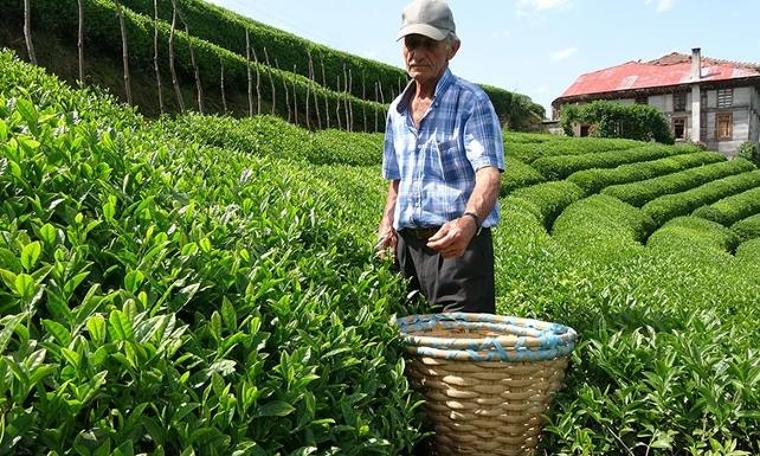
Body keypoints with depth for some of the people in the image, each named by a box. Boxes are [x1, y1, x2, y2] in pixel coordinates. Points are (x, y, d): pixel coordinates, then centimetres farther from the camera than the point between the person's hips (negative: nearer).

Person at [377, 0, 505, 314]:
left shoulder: (471, 101, -6)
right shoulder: (396, 111, 14)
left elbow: (489, 173, -19)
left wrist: (469, 221, -38)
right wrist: (387, 225, 7)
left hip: (457, 242, -6)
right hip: (407, 244, 6)